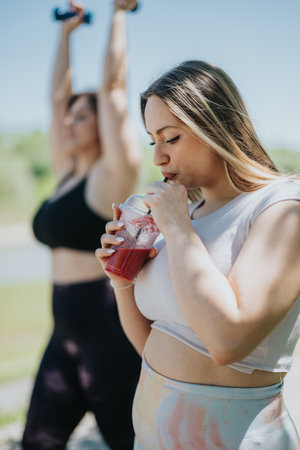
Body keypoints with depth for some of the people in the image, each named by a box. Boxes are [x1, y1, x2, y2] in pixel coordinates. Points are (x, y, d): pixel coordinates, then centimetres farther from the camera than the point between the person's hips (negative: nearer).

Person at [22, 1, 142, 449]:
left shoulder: (112, 175, -9)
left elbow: (112, 83, -12)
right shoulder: (69, 173, 10)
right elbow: (57, 95, 18)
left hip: (110, 331, -8)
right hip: (68, 331, 8)